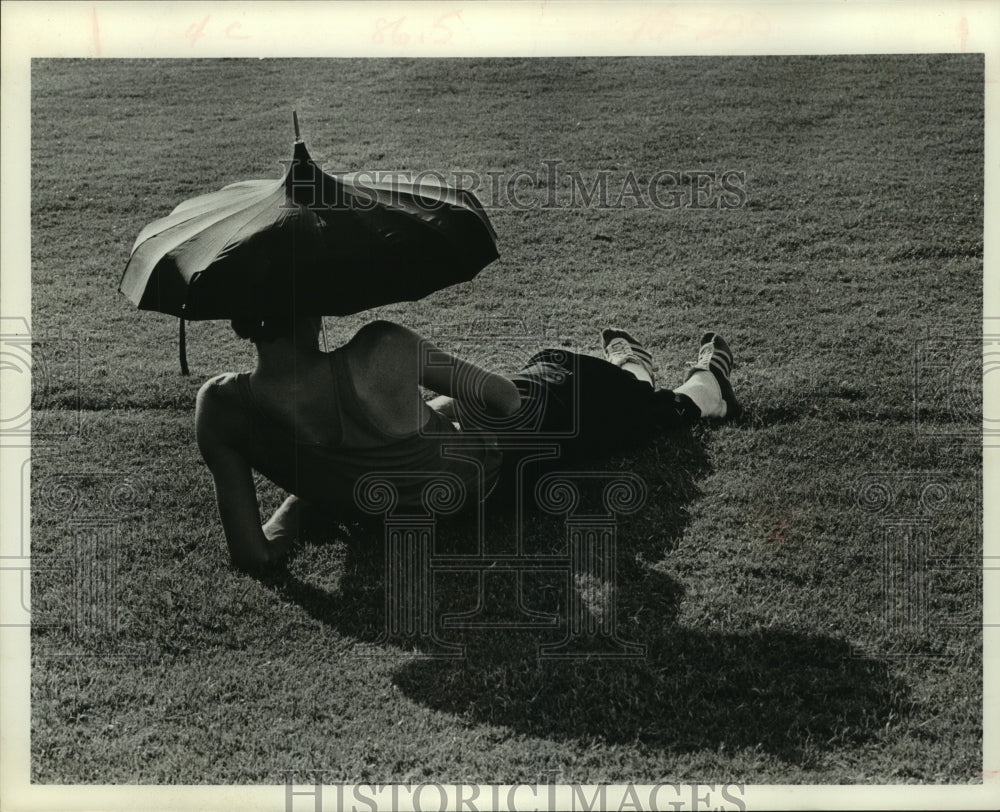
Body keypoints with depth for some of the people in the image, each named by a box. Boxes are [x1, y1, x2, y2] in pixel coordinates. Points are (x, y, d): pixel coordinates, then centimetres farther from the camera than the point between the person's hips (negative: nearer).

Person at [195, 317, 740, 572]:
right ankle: (703, 390, 62)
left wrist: (298, 495, -6)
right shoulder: (381, 355, -37)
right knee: (555, 373, 29)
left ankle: (632, 375, 67)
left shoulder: (218, 406, -29)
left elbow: (251, 554, -25)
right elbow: (506, 397, -18)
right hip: (488, 466, -4)